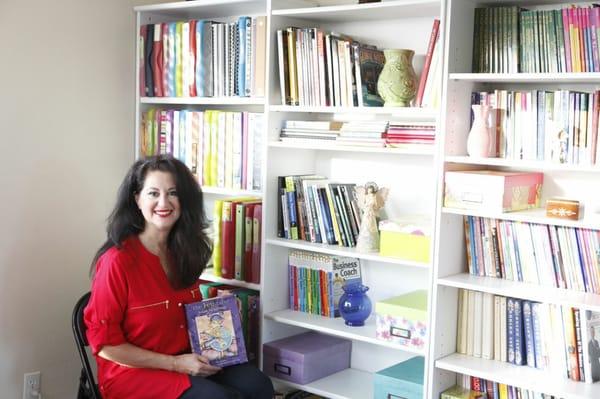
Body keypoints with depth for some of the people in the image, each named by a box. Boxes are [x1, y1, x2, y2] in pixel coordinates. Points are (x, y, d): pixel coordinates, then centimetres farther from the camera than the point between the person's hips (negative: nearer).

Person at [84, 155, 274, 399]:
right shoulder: (118, 261, -17)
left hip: (186, 360, 7)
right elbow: (104, 344, -14)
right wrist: (175, 364, -16)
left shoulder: (183, 251, 4)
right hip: (133, 371, -6)